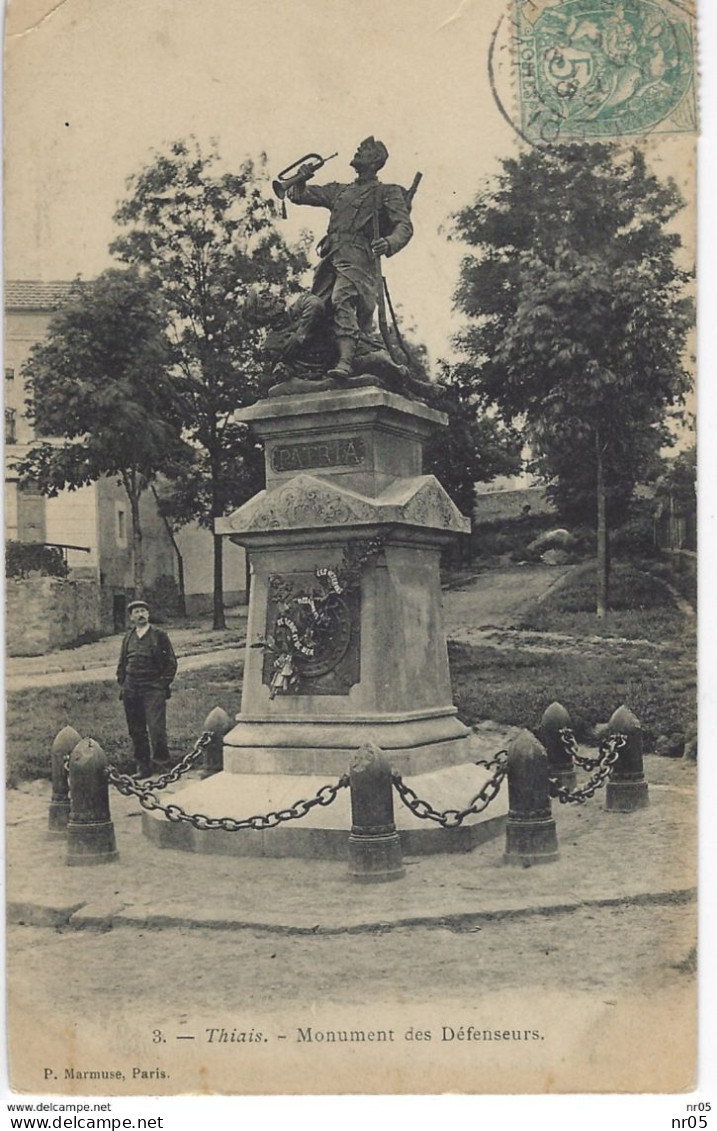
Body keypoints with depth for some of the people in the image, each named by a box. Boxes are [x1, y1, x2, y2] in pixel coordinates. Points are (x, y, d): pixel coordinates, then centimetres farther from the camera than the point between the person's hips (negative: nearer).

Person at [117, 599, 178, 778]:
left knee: (156, 728, -14)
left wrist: (164, 684, -4)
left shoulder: (159, 635, 1)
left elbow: (171, 662, 2)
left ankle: (161, 757, 6)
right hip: (131, 690, 4)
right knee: (136, 731, 7)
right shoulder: (128, 637, 13)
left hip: (153, 689, -4)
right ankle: (142, 767, 15)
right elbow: (122, 664, 20)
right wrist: (122, 684, 10)